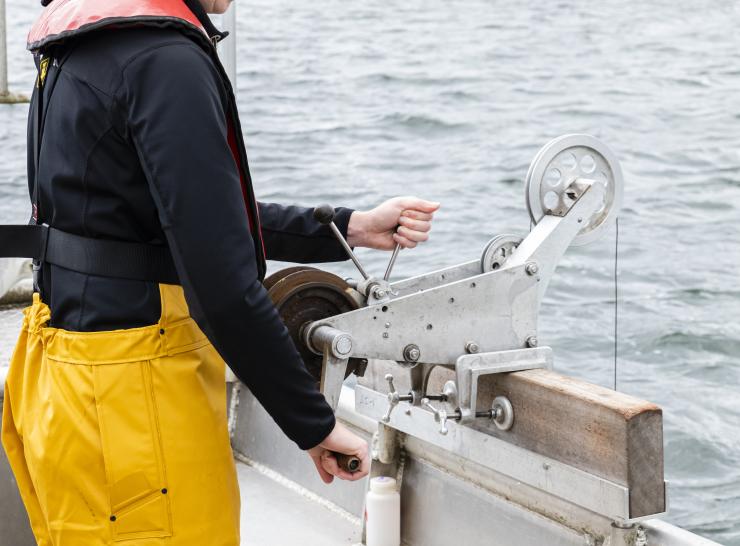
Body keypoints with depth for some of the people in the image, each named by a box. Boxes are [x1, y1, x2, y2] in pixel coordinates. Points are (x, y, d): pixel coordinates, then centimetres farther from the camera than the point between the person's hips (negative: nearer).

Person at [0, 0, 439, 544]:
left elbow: (212, 215, 17)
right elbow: (222, 285, -24)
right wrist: (316, 423, -15)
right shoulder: (166, 62, -21)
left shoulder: (87, 46, 10)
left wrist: (353, 228, 15)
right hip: (131, 395, -10)